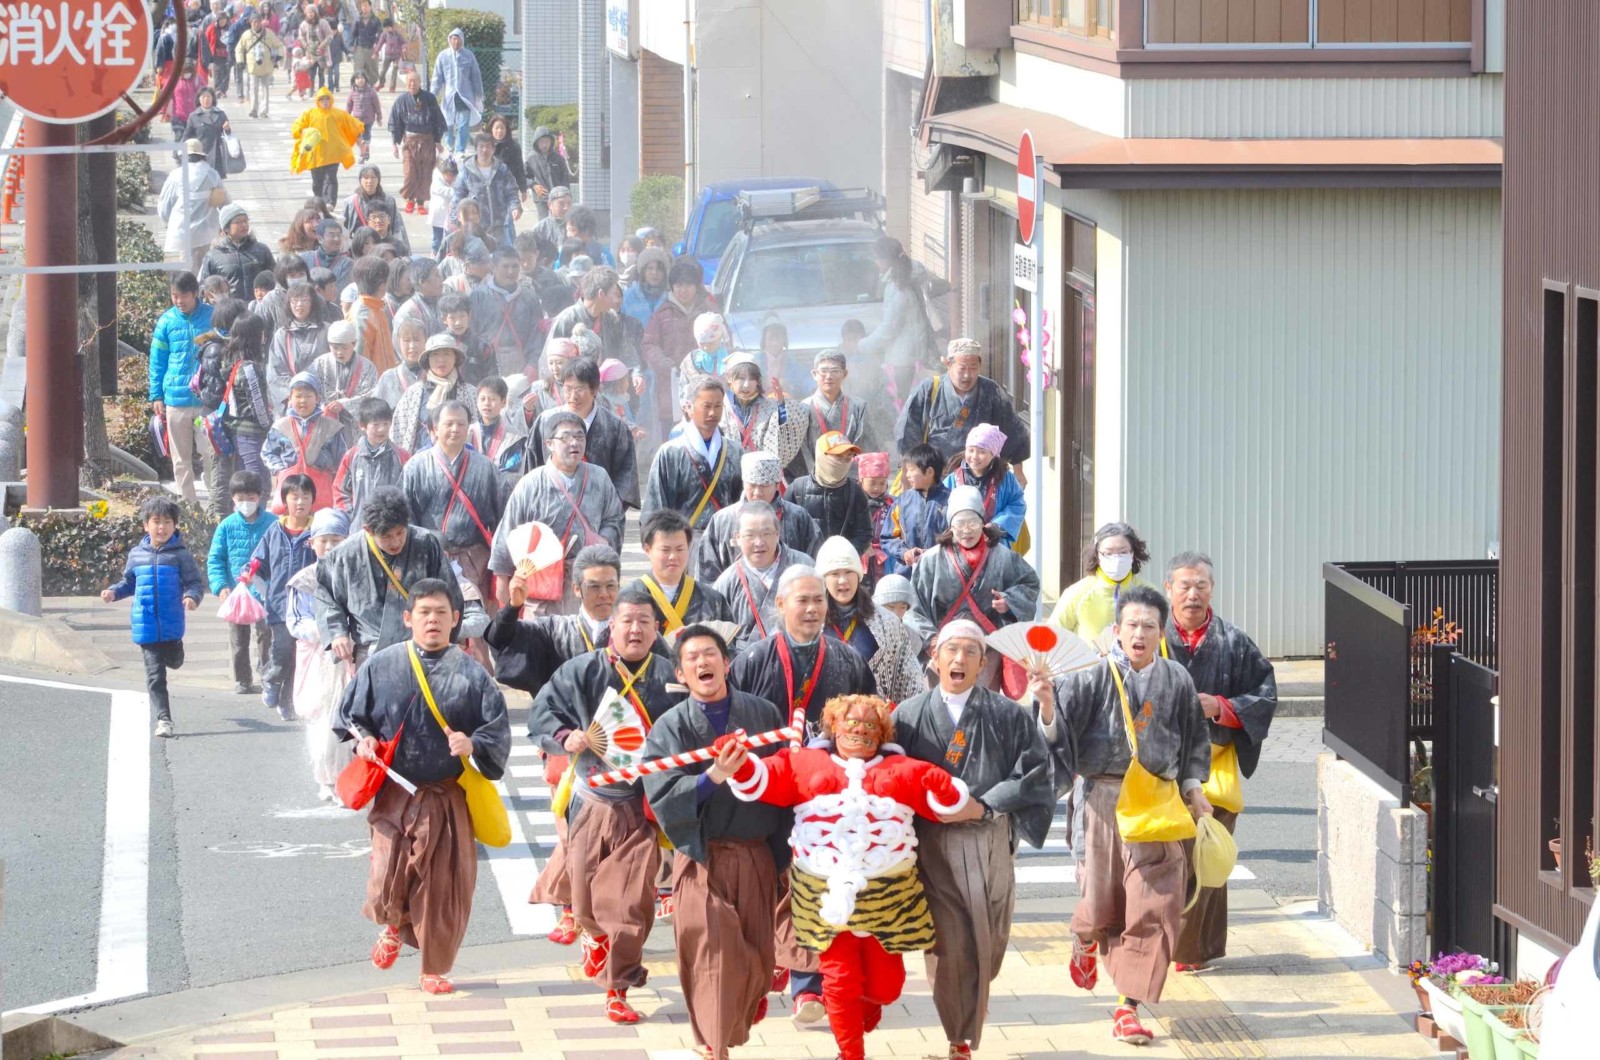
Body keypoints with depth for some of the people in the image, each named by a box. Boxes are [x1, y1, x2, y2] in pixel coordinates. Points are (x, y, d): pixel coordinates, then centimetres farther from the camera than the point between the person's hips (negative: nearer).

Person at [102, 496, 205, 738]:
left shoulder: (180, 555, -5)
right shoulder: (137, 555, 4)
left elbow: (195, 582, -3)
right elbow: (128, 582, 17)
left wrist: (192, 597, -24)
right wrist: (114, 592, -1)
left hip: (172, 625, -1)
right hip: (147, 626, 1)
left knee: (173, 662, 19)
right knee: (154, 674, -1)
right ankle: (163, 718, 2)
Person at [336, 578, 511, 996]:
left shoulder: (470, 674, -2)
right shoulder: (382, 666, 0)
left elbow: (497, 730, -1)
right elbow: (351, 714, 11)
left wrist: (473, 745, -20)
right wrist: (363, 739, -8)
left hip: (448, 799, 0)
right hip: (395, 793, 0)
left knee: (444, 887, 3)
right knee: (388, 879, -7)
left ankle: (435, 969, 21)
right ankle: (393, 927, 29)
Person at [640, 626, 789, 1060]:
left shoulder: (763, 714, 3)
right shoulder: (669, 728, -2)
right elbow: (663, 797, -12)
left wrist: (783, 849, 0)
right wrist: (715, 776, -26)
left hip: (757, 855, 2)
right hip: (703, 857, -2)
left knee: (757, 956, 6)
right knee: (714, 955, -9)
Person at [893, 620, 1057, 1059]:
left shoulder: (1007, 715, 3)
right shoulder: (911, 715, 6)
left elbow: (1034, 771, -2)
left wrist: (982, 806, -10)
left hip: (989, 839, 0)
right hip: (932, 840, 0)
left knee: (986, 941, 2)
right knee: (948, 944, -5)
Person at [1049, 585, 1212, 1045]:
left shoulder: (1176, 680, 4)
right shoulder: (1094, 676, -4)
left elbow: (1194, 740, 16)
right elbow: (1059, 728, -12)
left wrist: (1193, 786, 10)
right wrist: (1047, 704, -31)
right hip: (1105, 796, -2)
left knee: (1152, 907, -5)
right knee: (1102, 899, 7)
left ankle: (1129, 1007, -1)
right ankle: (1085, 939, 46)